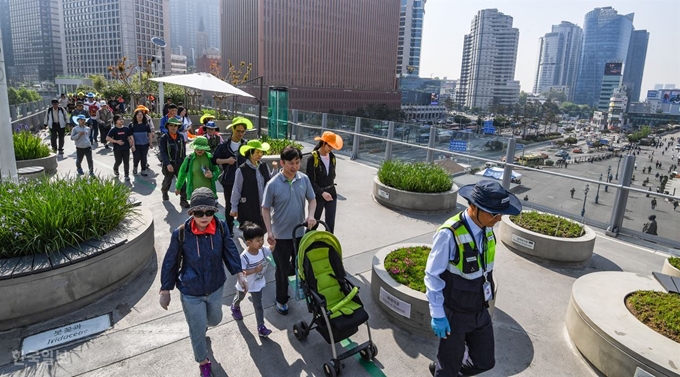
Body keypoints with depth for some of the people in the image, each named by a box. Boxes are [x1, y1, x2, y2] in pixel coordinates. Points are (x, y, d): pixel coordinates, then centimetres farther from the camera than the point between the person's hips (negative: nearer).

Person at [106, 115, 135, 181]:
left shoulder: (126, 129, 2)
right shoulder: (113, 130, -6)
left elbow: (131, 137, 7)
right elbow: (107, 138, -10)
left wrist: (133, 145, -1)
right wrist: (117, 141, -18)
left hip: (126, 148, 2)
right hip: (117, 149, -2)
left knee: (126, 162, 3)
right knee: (118, 161, 8)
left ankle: (127, 175, 11)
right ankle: (115, 169, 40)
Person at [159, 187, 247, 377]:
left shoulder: (220, 227, -18)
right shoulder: (181, 233, -23)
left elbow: (230, 250, -4)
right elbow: (170, 263, -11)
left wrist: (239, 273, -8)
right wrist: (165, 290, -4)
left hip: (216, 287, 3)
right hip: (191, 292, -3)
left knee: (214, 319, 28)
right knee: (197, 331, 14)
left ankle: (201, 322, 66)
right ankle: (203, 361, 43)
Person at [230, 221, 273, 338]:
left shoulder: (263, 249, -22)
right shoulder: (244, 257, -37)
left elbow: (272, 250, -1)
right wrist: (255, 270, -41)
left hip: (257, 284, 2)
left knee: (258, 306, 7)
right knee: (239, 297, 31)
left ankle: (261, 327, 18)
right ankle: (235, 307, 64)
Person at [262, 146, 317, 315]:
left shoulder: (304, 179, -6)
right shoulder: (273, 184, -17)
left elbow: (312, 199, 5)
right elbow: (265, 209, -9)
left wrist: (311, 215, -13)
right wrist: (269, 232, -15)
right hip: (281, 235, -3)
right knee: (283, 269, 10)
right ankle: (281, 300, 29)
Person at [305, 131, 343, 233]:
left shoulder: (332, 157, 1)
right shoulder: (313, 158, -14)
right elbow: (311, 180, -15)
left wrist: (330, 189, 9)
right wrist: (322, 193, -24)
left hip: (331, 194, 4)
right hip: (318, 195, -4)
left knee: (330, 224, 6)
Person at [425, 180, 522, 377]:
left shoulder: (487, 229, -7)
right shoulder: (449, 234, -30)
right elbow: (433, 277, -21)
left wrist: (487, 298, 15)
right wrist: (437, 315, -16)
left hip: (480, 310, 7)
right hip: (455, 313, -6)